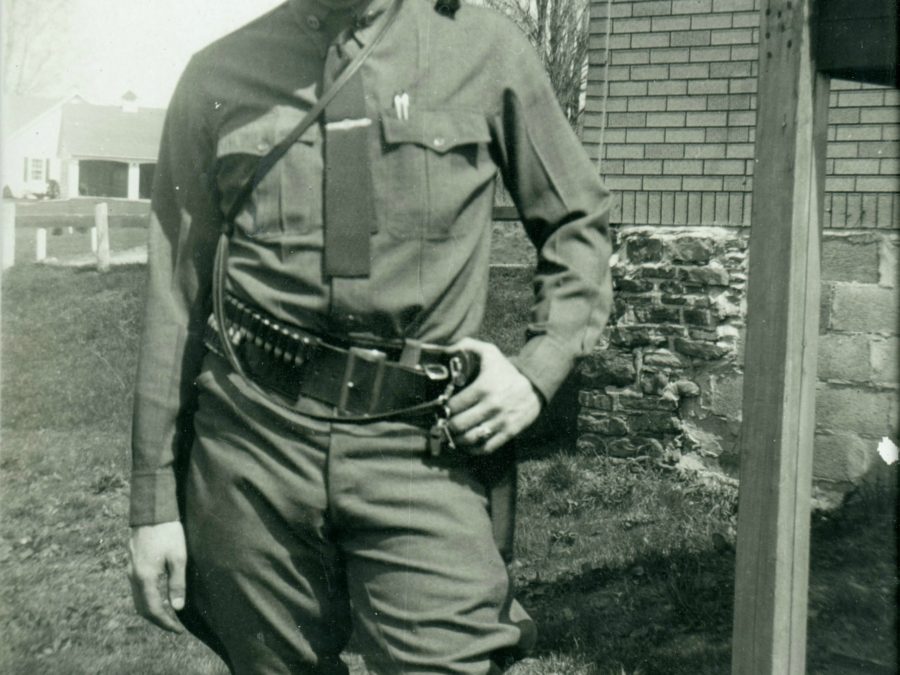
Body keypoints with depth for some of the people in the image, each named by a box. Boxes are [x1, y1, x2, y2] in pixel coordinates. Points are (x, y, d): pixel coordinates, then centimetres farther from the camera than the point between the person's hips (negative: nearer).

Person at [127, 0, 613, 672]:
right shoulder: (217, 77, 7)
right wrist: (154, 503, 9)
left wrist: (538, 368, -1)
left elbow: (581, 222, 15)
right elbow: (176, 301, 9)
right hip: (256, 443, 2)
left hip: (424, 446, -1)